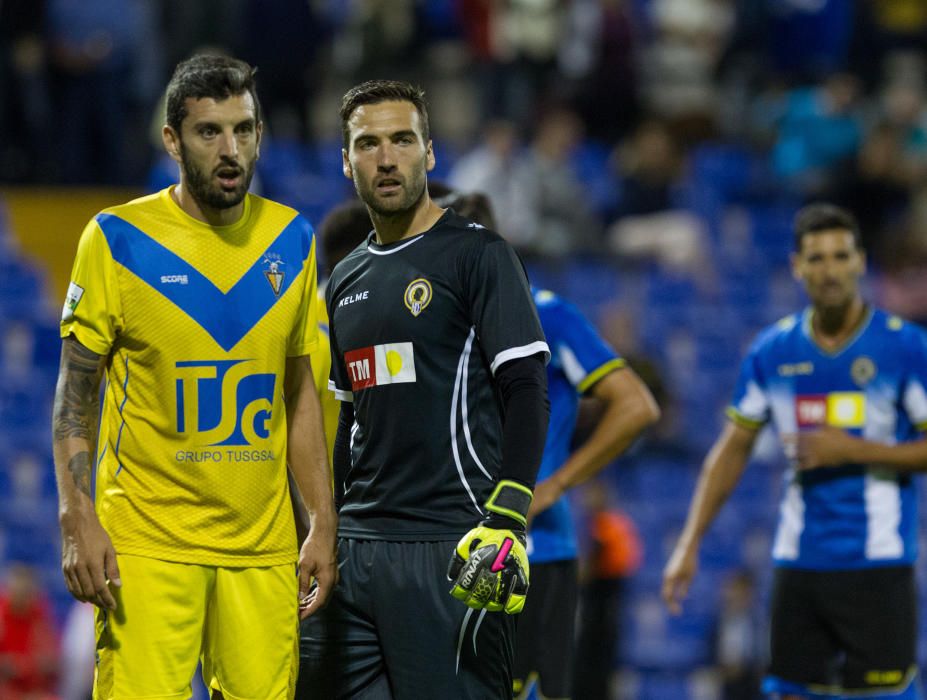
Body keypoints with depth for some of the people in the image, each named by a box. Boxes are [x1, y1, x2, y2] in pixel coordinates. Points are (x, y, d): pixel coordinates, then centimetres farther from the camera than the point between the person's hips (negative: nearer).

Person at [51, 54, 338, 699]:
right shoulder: (119, 240, -3)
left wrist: (324, 523, 11)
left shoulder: (291, 240, 9)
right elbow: (76, 395, 0)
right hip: (146, 542, -4)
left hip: (263, 544, 4)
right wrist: (77, 520, -10)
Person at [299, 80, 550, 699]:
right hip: (357, 546, 7)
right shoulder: (346, 280, 19)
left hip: (447, 553, -7)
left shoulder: (477, 254, -3)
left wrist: (507, 520, -20)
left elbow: (527, 392, -10)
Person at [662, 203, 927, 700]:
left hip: (878, 566, -4)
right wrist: (689, 545, 7)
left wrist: (854, 450, -15)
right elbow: (733, 449, 13)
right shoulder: (773, 351, 7)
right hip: (798, 562, 4)